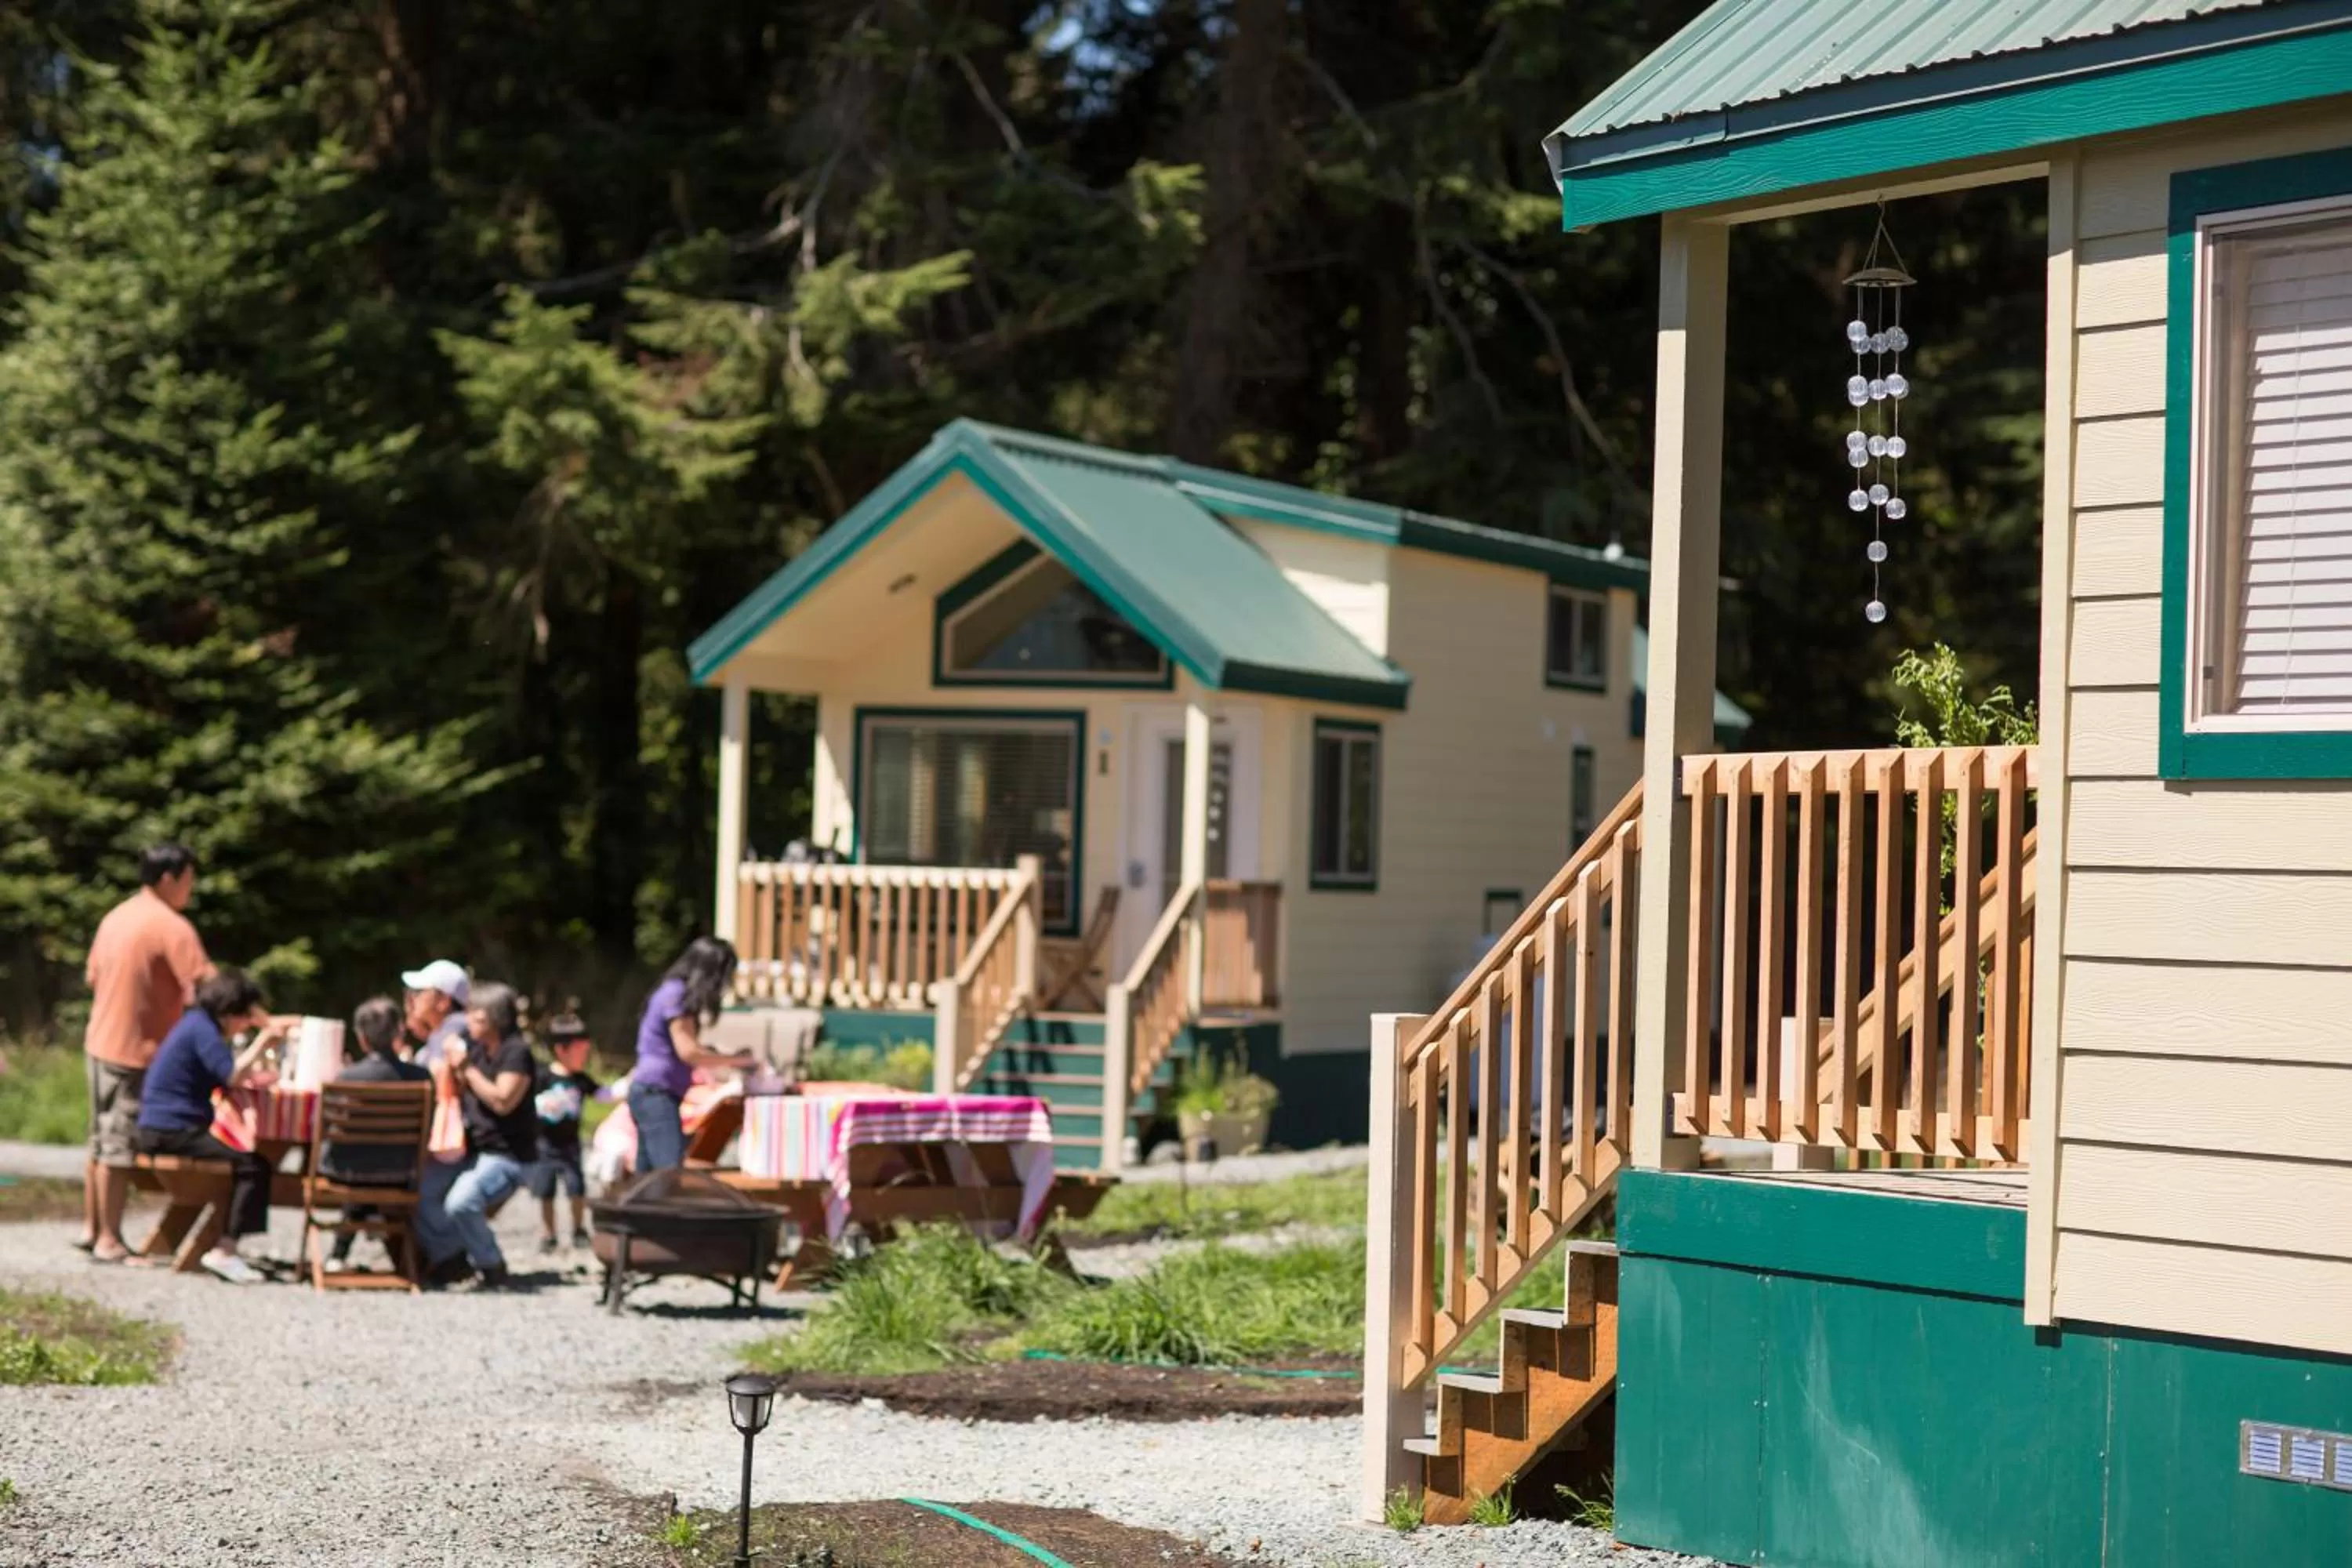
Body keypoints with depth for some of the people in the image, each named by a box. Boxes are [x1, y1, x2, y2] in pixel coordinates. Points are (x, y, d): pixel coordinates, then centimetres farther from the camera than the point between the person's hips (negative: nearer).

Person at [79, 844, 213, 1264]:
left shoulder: (116, 917, 11)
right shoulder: (171, 926, -16)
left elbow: (93, 977, 18)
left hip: (100, 1044, 9)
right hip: (136, 1051, -9)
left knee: (101, 1142, 16)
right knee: (119, 1149, -4)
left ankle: (91, 1229, 23)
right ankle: (109, 1241, 0)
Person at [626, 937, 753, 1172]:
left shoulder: (676, 992, 17)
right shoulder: (677, 995, -12)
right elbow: (688, 1051, -18)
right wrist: (736, 1061, -12)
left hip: (655, 1094, 10)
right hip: (656, 1093, -10)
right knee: (672, 1176, -19)